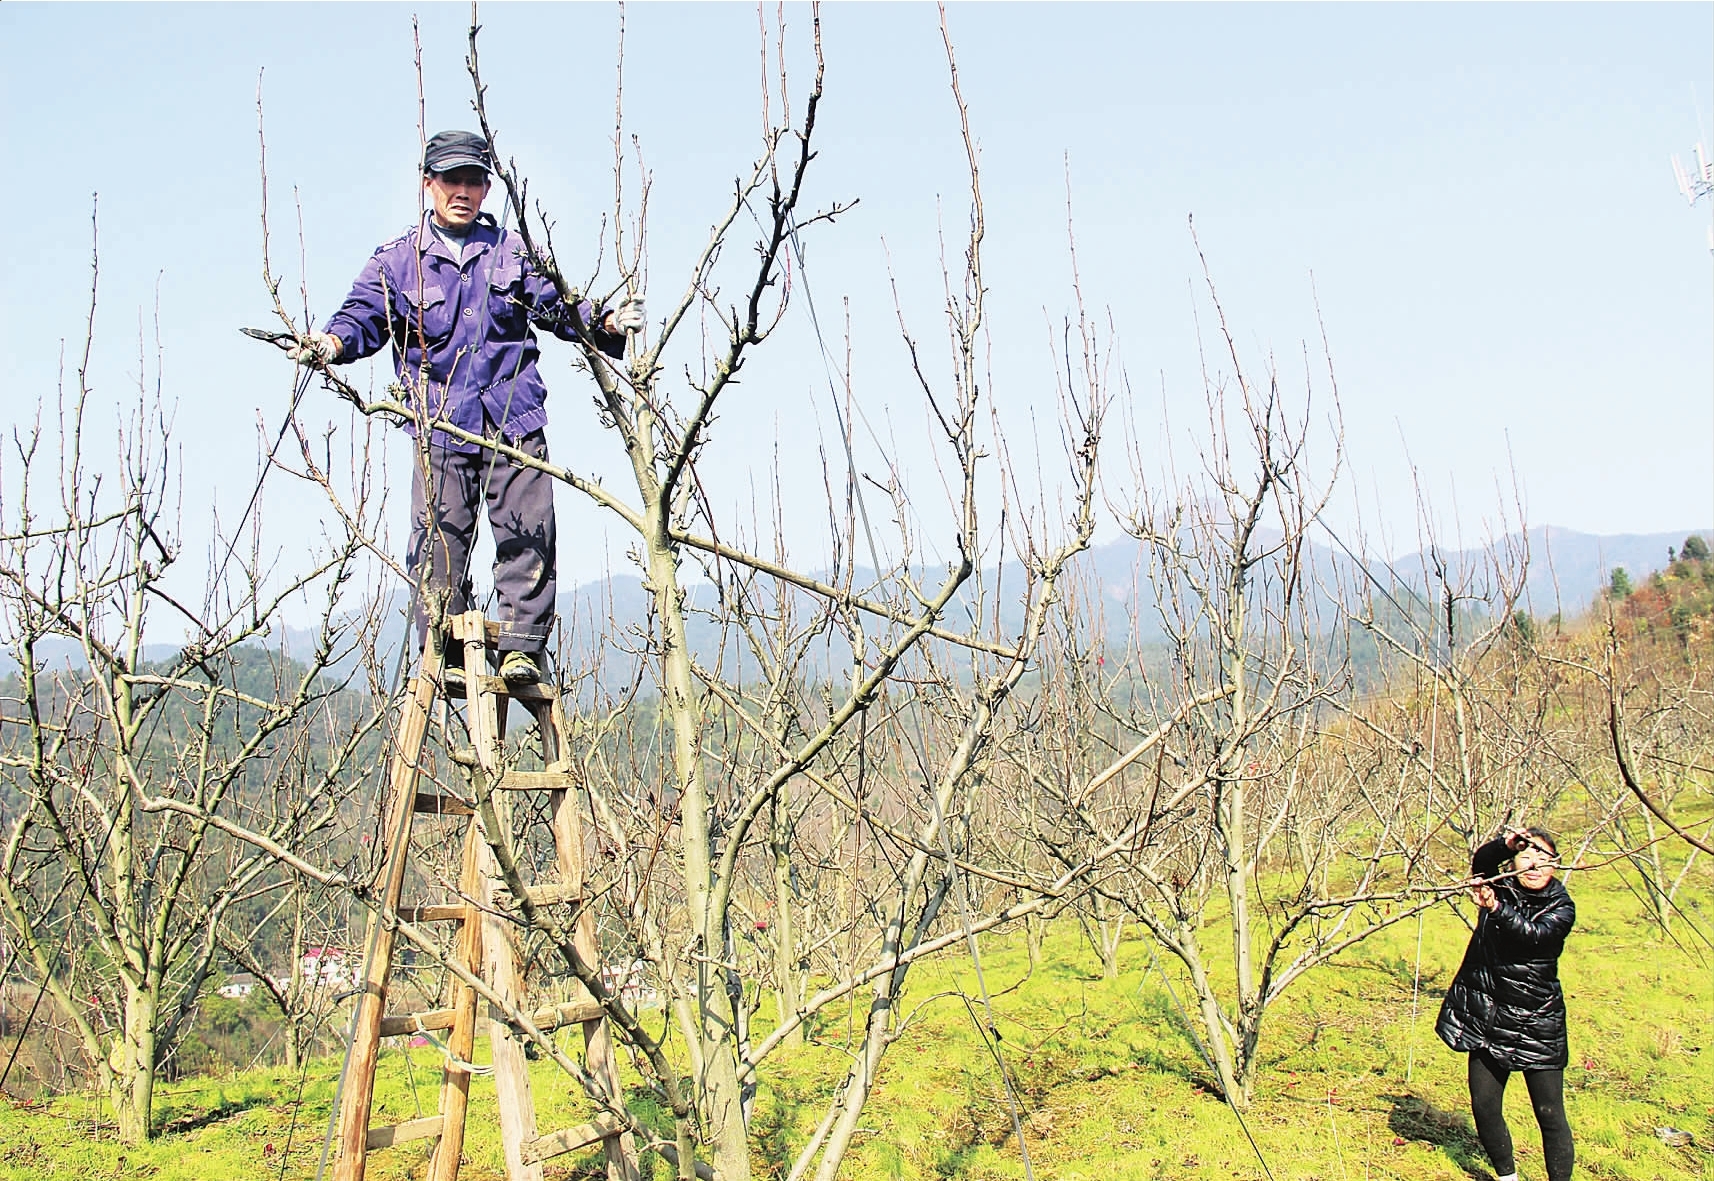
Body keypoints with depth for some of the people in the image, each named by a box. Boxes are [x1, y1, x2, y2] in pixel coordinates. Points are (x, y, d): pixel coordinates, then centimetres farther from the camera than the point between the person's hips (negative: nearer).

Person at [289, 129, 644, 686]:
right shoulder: (398, 259, 10)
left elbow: (558, 306, 16)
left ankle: (522, 646, 4)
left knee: (527, 535, -3)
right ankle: (443, 651, 4)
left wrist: (604, 322, -2)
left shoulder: (511, 250, 16)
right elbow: (364, 315, 0)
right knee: (439, 538, -5)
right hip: (440, 425, -1)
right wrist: (332, 341, -22)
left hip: (515, 421, 1)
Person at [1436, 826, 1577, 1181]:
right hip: (1486, 1019, 3)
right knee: (1483, 1107, 8)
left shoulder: (1561, 908, -6)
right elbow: (1480, 864, -13)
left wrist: (1496, 909, -40)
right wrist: (1505, 844, -30)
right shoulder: (1500, 889, 4)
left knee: (1549, 1112, -2)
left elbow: (1532, 934, -24)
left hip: (1536, 1026, -3)